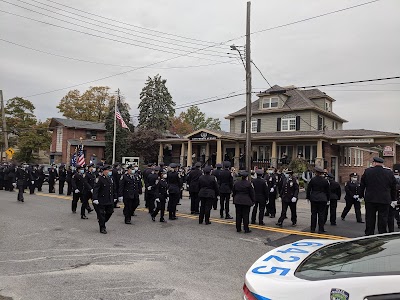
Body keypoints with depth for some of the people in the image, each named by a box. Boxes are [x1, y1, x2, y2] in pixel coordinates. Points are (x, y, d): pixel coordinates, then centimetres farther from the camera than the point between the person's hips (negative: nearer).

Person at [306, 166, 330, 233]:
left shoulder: (312, 180, -5)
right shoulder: (325, 181, -2)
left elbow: (308, 189, 0)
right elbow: (328, 191, 6)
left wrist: (308, 197, 12)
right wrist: (328, 199, 17)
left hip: (314, 199, 0)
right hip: (322, 199, 0)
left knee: (313, 213, 7)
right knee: (321, 214, 4)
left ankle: (313, 229, 11)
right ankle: (320, 229, 5)